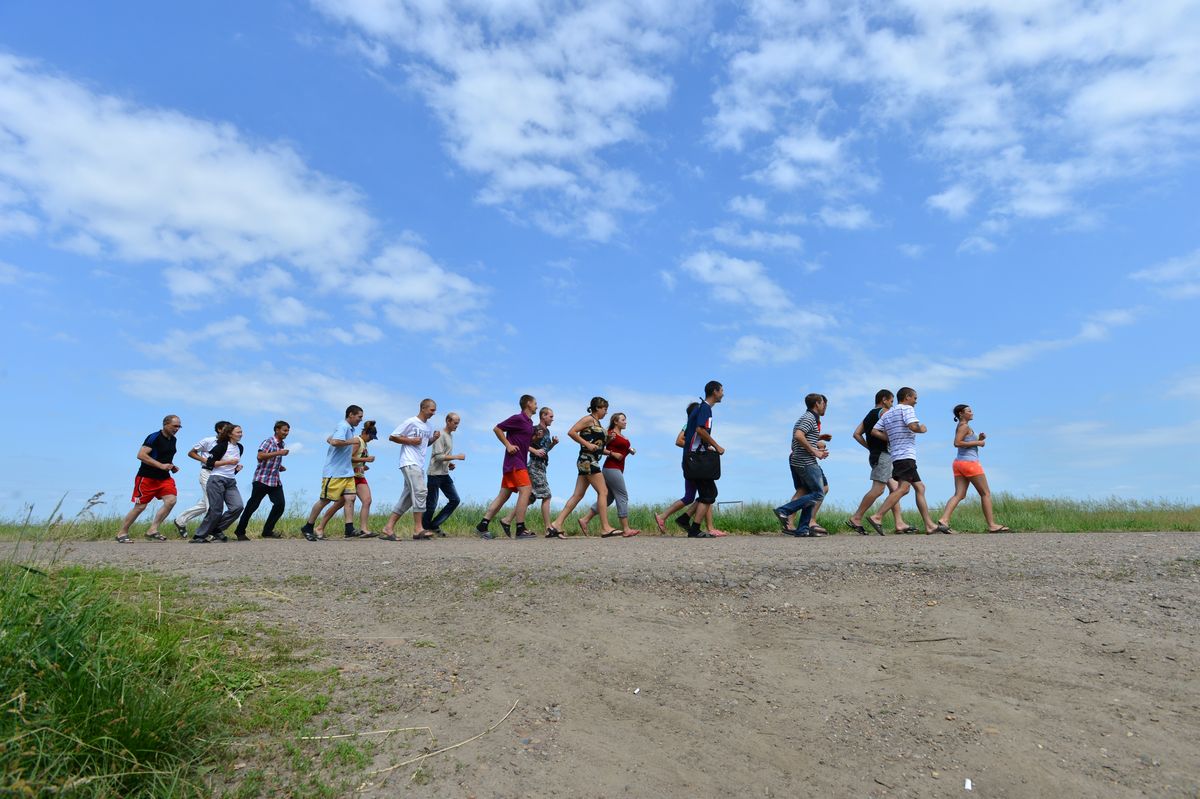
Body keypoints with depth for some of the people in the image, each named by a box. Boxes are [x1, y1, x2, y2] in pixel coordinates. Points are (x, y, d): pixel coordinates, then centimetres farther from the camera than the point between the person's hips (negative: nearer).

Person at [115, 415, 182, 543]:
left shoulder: (173, 439, 11)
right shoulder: (154, 437, -13)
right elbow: (141, 455, -21)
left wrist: (172, 466, 10)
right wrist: (161, 465, -24)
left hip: (164, 478, 7)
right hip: (147, 478, -7)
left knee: (171, 500, -12)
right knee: (140, 506, -1)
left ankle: (152, 530, -6)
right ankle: (122, 533, 16)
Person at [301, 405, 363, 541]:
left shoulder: (352, 429, 18)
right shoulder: (343, 426, -13)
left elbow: (329, 439, 29)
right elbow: (335, 442, -30)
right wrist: (351, 441, -19)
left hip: (347, 472, 9)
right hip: (334, 472, -9)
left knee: (349, 498, -4)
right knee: (325, 500, 0)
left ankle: (350, 529, -9)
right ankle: (307, 528, 15)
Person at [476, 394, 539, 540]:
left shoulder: (529, 423, 18)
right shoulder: (518, 418, -9)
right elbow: (497, 429, -10)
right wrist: (508, 445, -13)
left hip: (520, 462, 9)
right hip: (515, 461, -9)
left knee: (504, 495, 6)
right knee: (526, 490, -13)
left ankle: (482, 525, 7)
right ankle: (520, 529, -12)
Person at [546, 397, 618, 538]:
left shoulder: (597, 423, 22)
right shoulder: (589, 418, -4)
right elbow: (571, 432, -15)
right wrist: (587, 444, -16)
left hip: (591, 461, 9)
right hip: (587, 459, -9)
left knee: (577, 495, 4)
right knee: (603, 492, -7)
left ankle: (556, 525, 2)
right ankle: (605, 528, -3)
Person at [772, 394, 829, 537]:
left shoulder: (807, 418, 22)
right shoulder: (810, 418, -9)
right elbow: (798, 435, -25)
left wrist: (817, 450, 12)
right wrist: (815, 452, -19)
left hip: (797, 461, 10)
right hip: (806, 462, -10)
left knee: (809, 493, 11)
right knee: (818, 494, -6)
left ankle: (803, 529, 8)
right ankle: (784, 510, -12)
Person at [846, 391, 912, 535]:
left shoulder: (869, 415, 20)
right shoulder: (885, 412, -3)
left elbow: (857, 434, 11)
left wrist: (870, 447, 10)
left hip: (875, 454, 10)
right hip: (882, 454, -10)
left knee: (894, 488, 8)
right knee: (878, 489, -12)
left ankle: (899, 524, 5)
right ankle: (856, 518, -11)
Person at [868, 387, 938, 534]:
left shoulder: (887, 414, 19)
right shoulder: (907, 408, -2)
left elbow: (874, 431, 8)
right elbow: (913, 426, -18)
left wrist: (891, 438, 12)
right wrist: (922, 429, 2)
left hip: (897, 456, 9)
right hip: (906, 455, -9)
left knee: (920, 487, 13)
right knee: (902, 488, -17)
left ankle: (929, 525, 14)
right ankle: (877, 517, -27)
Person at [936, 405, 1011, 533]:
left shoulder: (962, 427, 21)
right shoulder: (964, 426, -8)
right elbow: (957, 443, -21)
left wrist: (979, 439, 11)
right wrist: (977, 442, -14)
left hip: (959, 463, 9)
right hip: (969, 462, -9)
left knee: (959, 495, -1)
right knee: (986, 493, 2)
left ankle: (943, 521, -17)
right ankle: (992, 525, 6)